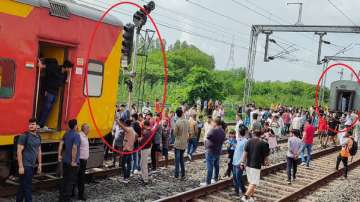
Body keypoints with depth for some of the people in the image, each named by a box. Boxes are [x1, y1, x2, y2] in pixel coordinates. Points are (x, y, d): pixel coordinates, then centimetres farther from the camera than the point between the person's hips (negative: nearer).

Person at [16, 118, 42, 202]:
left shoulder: (38, 137, 10)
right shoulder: (24, 136, -11)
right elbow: (19, 152, -13)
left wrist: (39, 164, 16)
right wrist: (20, 166, -17)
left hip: (32, 165, 7)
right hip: (25, 165, -7)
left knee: (22, 186, 16)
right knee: (27, 187, -4)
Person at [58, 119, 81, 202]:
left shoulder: (66, 134, 8)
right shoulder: (76, 135, -17)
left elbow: (61, 144, 3)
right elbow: (74, 148, -24)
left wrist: (59, 155, 6)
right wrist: (73, 161, -20)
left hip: (65, 160, 8)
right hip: (73, 162, -8)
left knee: (65, 179, 16)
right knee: (71, 181, 1)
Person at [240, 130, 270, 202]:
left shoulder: (249, 141, 2)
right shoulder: (262, 143, -7)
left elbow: (245, 152, -3)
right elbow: (265, 155, 2)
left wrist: (242, 162, 1)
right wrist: (265, 161, 21)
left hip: (248, 164, 5)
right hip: (256, 165, -5)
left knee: (251, 182, 19)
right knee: (254, 183, -3)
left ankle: (251, 196, 26)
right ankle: (245, 196, -15)